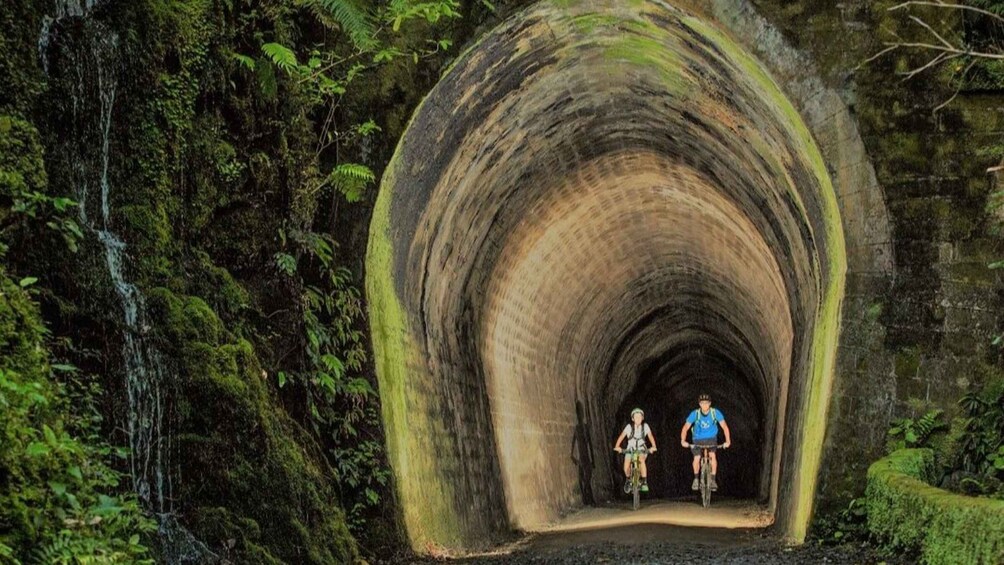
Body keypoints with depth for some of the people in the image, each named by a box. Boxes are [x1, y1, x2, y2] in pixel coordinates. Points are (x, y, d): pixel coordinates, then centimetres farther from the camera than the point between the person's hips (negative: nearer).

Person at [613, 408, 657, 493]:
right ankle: (628, 479, 18)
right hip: (630, 450, 1)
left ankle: (644, 482, -26)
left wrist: (653, 447, -35)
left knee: (641, 460, -33)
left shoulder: (645, 426, -10)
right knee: (626, 467, -17)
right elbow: (621, 437, -19)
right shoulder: (629, 427, -13)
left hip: (641, 450, -1)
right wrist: (617, 446, -35)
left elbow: (650, 436, -17)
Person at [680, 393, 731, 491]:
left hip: (711, 439, 0)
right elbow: (686, 427, -18)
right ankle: (696, 479, 6)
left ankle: (713, 480, -14)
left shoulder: (716, 413, -18)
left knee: (712, 455, -23)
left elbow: (724, 426, -16)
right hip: (698, 439, 0)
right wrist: (683, 440, -34)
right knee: (697, 458, -18)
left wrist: (728, 441, -29)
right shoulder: (695, 414, -19)